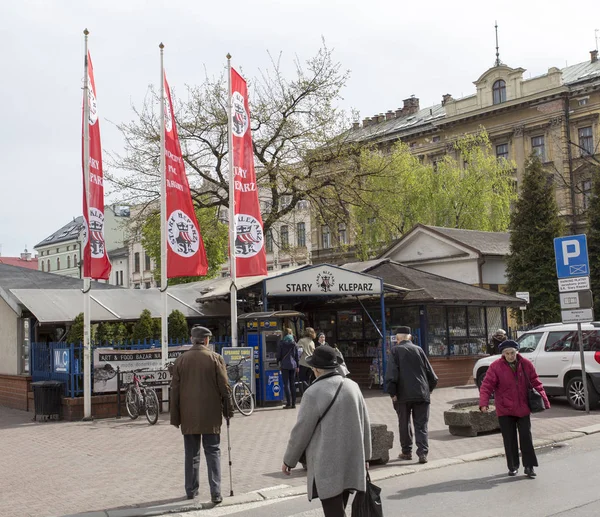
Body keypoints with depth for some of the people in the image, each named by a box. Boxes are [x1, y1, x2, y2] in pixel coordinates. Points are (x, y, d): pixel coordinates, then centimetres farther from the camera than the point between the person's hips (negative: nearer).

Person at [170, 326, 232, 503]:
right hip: (211, 415, -2)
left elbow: (175, 390, 2)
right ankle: (215, 493, -1)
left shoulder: (181, 360, 1)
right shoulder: (215, 358, -5)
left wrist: (175, 417, 8)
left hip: (188, 416, 2)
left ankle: (191, 490, 19)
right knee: (213, 452, 4)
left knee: (191, 454, 13)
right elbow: (224, 387, -5)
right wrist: (228, 409, 7)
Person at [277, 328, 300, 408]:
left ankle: (289, 403, -7)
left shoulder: (281, 343, -3)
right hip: (293, 365, 3)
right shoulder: (294, 343, 5)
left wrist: (278, 362, 15)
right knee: (293, 384, 8)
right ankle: (293, 403, 8)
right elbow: (297, 355, 7)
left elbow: (279, 354, 0)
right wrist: (297, 366, 12)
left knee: (286, 384, -3)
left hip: (284, 365, -3)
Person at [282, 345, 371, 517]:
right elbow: (365, 424, 9)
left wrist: (288, 460, 4)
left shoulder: (313, 393, -15)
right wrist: (365, 455, 20)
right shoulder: (353, 386, 3)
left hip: (327, 467, -6)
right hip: (351, 463, 6)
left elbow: (301, 431, -10)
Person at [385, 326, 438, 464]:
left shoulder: (395, 351, -2)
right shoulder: (418, 350, 8)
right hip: (421, 394, 2)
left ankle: (406, 452, 19)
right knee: (421, 425, 5)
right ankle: (422, 453, -5)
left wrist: (392, 393, -5)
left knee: (404, 424, 12)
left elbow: (391, 375, -11)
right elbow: (431, 374, 9)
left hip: (403, 395, -2)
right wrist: (428, 389, 19)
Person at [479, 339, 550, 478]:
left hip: (523, 408, 1)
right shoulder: (495, 366, -11)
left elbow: (535, 383, 3)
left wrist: (544, 400, -3)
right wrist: (484, 403, -27)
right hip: (504, 409, -1)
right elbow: (487, 386, -13)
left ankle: (529, 466, 10)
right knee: (509, 439, 6)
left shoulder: (526, 364, -3)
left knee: (526, 437, 2)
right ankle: (513, 467, 19)